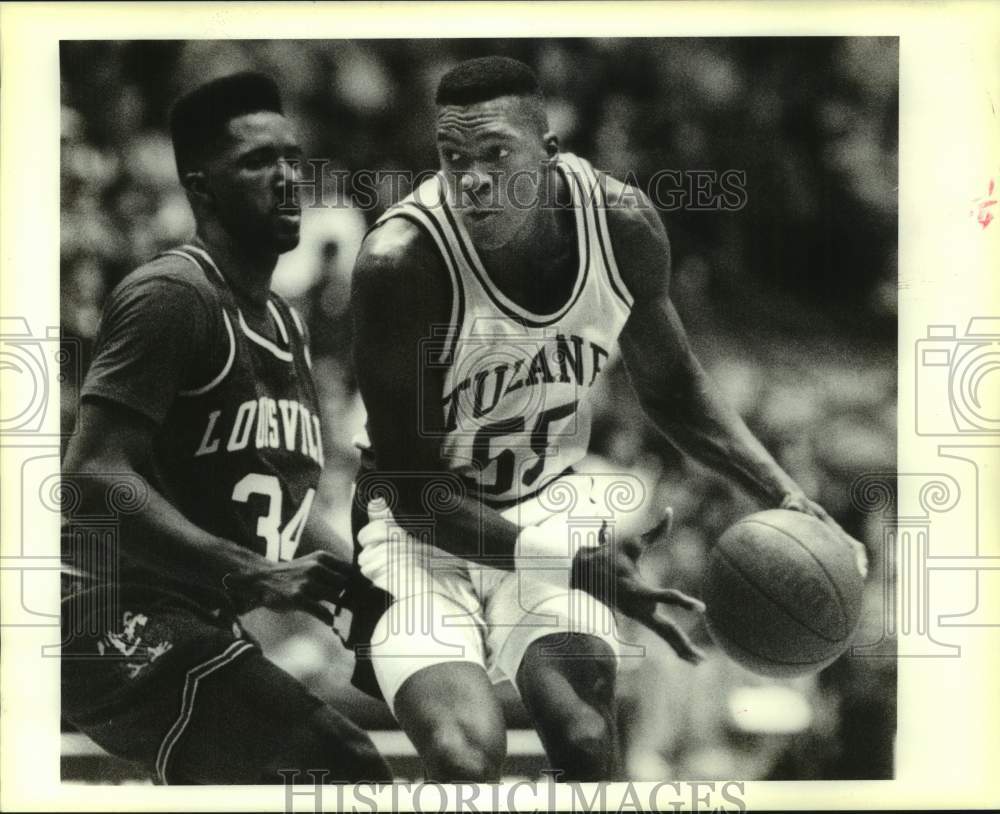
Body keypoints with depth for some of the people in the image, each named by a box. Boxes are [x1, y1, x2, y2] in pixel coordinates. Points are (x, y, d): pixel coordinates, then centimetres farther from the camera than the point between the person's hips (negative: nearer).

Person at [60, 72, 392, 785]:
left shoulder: (287, 326, 17)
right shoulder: (171, 296, -13)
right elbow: (95, 477, -22)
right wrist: (252, 576, -29)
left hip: (196, 624, 10)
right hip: (123, 619, -10)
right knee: (344, 770, -21)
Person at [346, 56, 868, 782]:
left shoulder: (622, 224, -14)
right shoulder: (401, 261, -27)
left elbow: (672, 389, 5)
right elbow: (416, 488, -21)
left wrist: (785, 495, -9)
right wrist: (568, 564, -33)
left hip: (551, 507, 3)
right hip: (425, 527, -3)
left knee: (588, 743, -17)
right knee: (469, 756, -23)